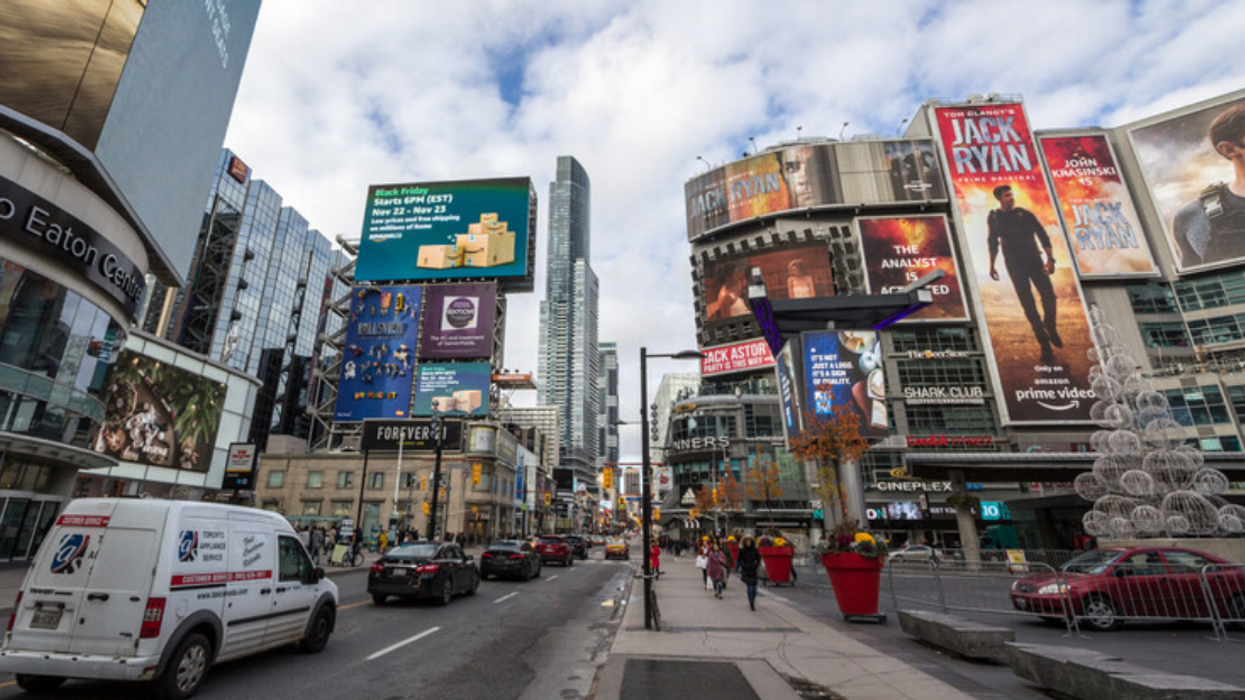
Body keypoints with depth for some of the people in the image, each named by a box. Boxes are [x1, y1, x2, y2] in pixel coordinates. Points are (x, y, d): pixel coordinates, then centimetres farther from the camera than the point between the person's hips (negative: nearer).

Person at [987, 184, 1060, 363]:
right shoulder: (993, 217, 5)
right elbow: (993, 242, 16)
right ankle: (1044, 344, 6)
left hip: (1034, 261, 0)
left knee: (1050, 300, -7)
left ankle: (1050, 329, 23)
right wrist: (992, 266, 16)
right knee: (1028, 305, -2)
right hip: (1014, 266, 0)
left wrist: (1050, 258, -10)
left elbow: (1042, 235, 0)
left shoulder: (1024, 214, 1)